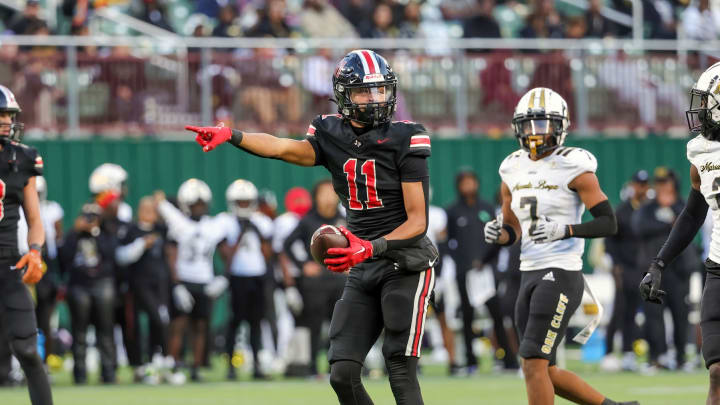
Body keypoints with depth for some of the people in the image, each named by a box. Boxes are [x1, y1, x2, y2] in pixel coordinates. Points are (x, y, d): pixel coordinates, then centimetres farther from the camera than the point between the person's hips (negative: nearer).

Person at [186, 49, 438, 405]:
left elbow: (417, 221, -10)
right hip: (363, 272, 5)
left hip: (406, 265, -5)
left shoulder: (404, 140, -9)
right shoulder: (333, 136, 5)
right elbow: (284, 148, -15)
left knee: (401, 375, -11)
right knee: (343, 374, -1)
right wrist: (230, 136, -34)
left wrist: (370, 248, -26)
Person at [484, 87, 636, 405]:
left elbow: (608, 223, -10)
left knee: (534, 366, -13)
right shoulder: (514, 170, 12)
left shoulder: (573, 168, -8)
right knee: (545, 374, 10)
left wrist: (564, 230, -23)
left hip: (561, 275, -8)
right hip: (530, 277, 8)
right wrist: (497, 234, -3)